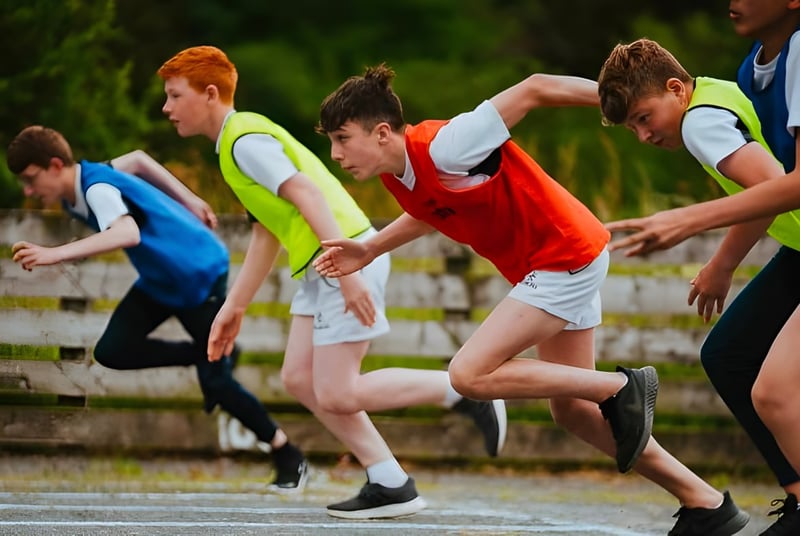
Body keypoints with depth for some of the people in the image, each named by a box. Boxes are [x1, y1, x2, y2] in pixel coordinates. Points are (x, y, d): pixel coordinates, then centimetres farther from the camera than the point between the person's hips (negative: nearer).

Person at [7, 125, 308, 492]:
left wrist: (56, 254, -58)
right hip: (159, 281, 9)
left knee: (215, 379, -7)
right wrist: (189, 202, 20)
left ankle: (287, 455, 12)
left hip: (200, 272, -9)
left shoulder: (98, 189, -28)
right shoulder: (79, 185, -2)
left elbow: (128, 233, -50)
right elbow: (137, 159, 17)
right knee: (112, 351, -8)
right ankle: (204, 357, 13)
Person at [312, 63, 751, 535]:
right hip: (545, 265, 10)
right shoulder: (396, 171, 1)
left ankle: (622, 388, -6)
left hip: (565, 257, -10)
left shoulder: (442, 147, -26)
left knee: (471, 374, -16)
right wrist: (369, 250, 16)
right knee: (571, 410, 14)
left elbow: (533, 90, -24)